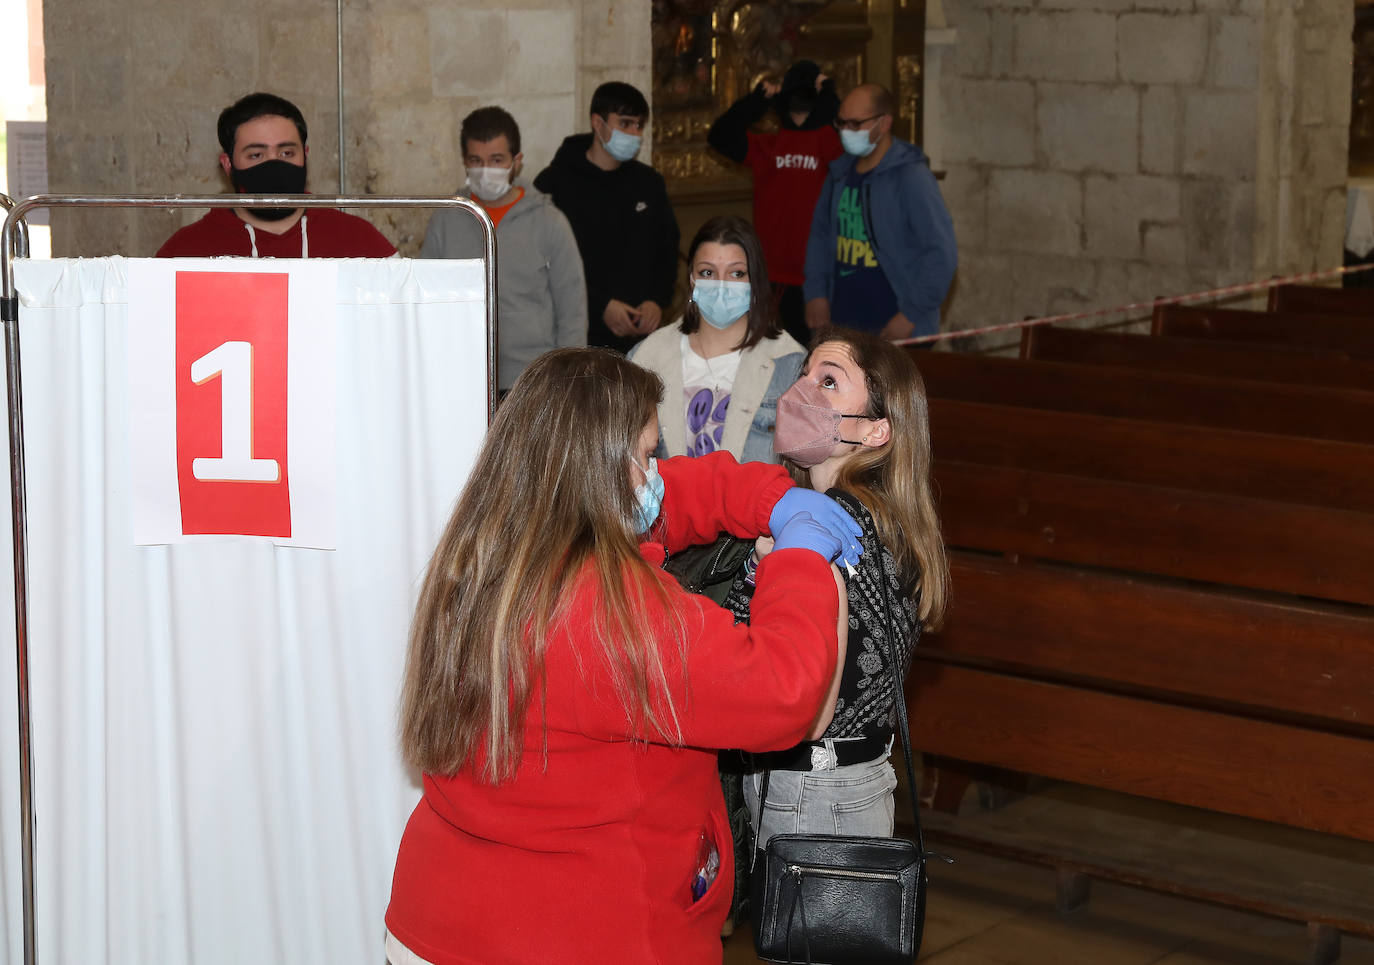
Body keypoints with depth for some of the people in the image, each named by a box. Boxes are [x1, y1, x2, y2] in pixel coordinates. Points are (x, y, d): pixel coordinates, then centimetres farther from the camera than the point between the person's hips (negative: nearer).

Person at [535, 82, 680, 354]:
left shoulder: (649, 183, 14)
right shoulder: (555, 183, -3)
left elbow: (668, 250, 20)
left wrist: (658, 301, 1)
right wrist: (601, 306, -14)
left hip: (641, 334, 4)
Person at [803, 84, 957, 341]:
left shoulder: (911, 177, -10)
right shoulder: (840, 173, 10)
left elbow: (941, 253, -13)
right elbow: (820, 235, 22)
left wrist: (912, 315, -15)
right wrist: (815, 292, 10)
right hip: (841, 324, 6)